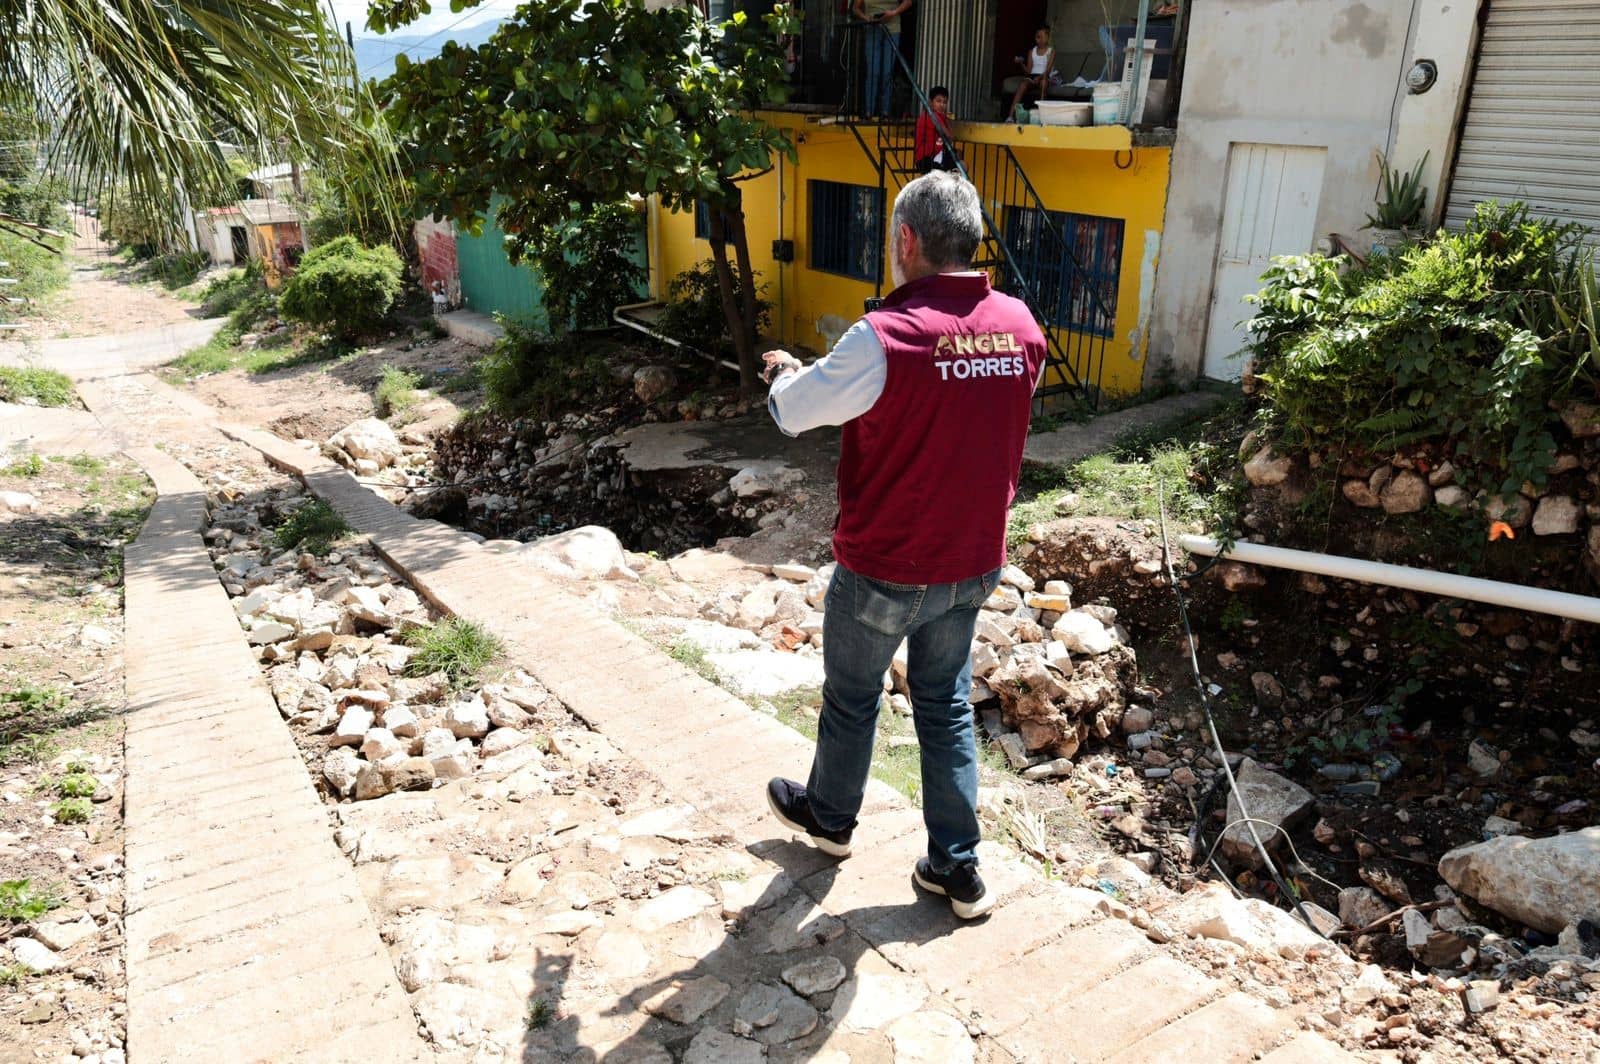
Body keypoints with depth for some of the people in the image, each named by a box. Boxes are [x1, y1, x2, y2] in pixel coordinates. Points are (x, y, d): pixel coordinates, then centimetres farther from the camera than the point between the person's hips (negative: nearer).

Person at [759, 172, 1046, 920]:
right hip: (973, 564, 5)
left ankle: (829, 816, 43)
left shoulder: (885, 336, -24)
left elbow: (793, 411, -10)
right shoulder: (1021, 327, -5)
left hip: (884, 569, -5)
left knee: (851, 696, 18)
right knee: (947, 703, 19)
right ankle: (957, 867, 26)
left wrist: (785, 373, 12)